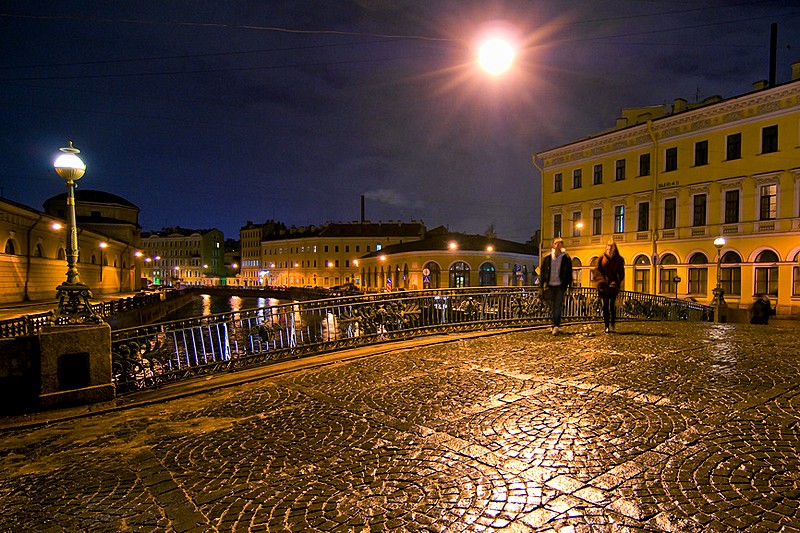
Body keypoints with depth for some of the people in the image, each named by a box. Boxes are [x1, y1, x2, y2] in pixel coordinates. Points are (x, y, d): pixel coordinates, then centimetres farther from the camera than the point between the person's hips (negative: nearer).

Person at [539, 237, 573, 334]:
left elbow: (569, 273, 5)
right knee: (552, 307, 10)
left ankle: (556, 326, -12)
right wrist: (542, 286, 7)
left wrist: (569, 286, 2)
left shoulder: (566, 258, 1)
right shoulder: (547, 258, 4)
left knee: (558, 306, -9)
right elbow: (543, 272, 9)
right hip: (550, 286, 3)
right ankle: (556, 324, 22)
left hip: (560, 286, -2)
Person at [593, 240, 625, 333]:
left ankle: (612, 324, 5)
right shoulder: (602, 258, 7)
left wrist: (617, 282, -10)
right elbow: (597, 270, 3)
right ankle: (607, 326, 6)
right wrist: (602, 280, -11)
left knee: (612, 305, -8)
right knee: (605, 305, 1)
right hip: (604, 285, 1)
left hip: (613, 285, -1)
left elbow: (621, 273, 5)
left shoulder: (619, 259, 7)